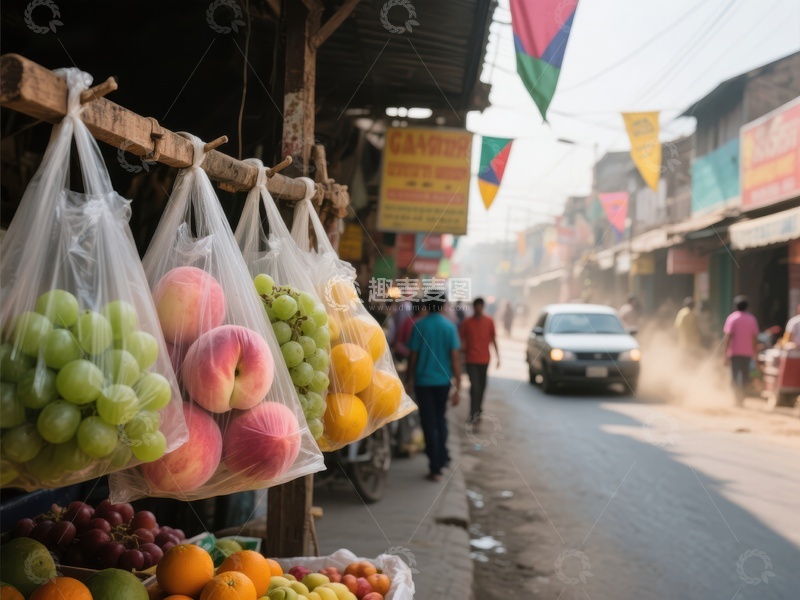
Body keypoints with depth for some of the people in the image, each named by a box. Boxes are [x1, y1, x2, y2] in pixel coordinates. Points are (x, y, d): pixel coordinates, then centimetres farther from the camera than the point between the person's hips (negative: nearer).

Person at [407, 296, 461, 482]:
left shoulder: (419, 326, -8)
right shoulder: (449, 327, -4)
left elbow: (413, 356, -6)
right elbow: (455, 358, -7)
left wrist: (410, 379, 7)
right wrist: (458, 387, -3)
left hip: (423, 381, -2)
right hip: (443, 381, 2)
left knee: (429, 423, 3)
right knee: (440, 419, 22)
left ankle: (435, 468, 3)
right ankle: (442, 458, 25)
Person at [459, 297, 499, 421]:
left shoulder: (489, 321, 1)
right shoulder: (467, 322, -3)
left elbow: (493, 339, 5)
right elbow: (462, 339, 2)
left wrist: (498, 356, 4)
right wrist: (462, 347, -17)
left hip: (484, 359, 3)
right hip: (471, 359, -2)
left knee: (482, 386, 12)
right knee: (475, 386, -11)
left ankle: (477, 411, 29)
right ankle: (474, 413, -7)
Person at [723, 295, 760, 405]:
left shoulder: (732, 318, -4)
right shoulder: (752, 319, 6)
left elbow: (728, 337, -10)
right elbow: (755, 338, 2)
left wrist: (725, 354, -9)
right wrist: (755, 353, 8)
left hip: (734, 352, -3)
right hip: (747, 352, 3)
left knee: (735, 376, 1)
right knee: (745, 376, 11)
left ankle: (736, 398, -9)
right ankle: (741, 398, 13)